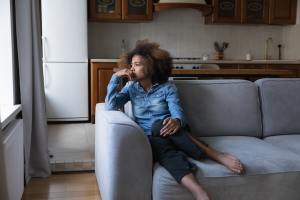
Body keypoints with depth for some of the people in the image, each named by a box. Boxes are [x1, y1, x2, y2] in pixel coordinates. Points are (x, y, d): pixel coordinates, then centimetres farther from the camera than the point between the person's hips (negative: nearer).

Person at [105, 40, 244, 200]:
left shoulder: (167, 87, 2)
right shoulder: (131, 87, 10)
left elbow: (178, 114, -12)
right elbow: (110, 106, -2)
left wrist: (176, 121, -37)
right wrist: (116, 77, -6)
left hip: (164, 131, 0)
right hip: (149, 138, 0)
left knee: (159, 126, -37)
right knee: (163, 146, -37)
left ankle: (218, 156, -36)